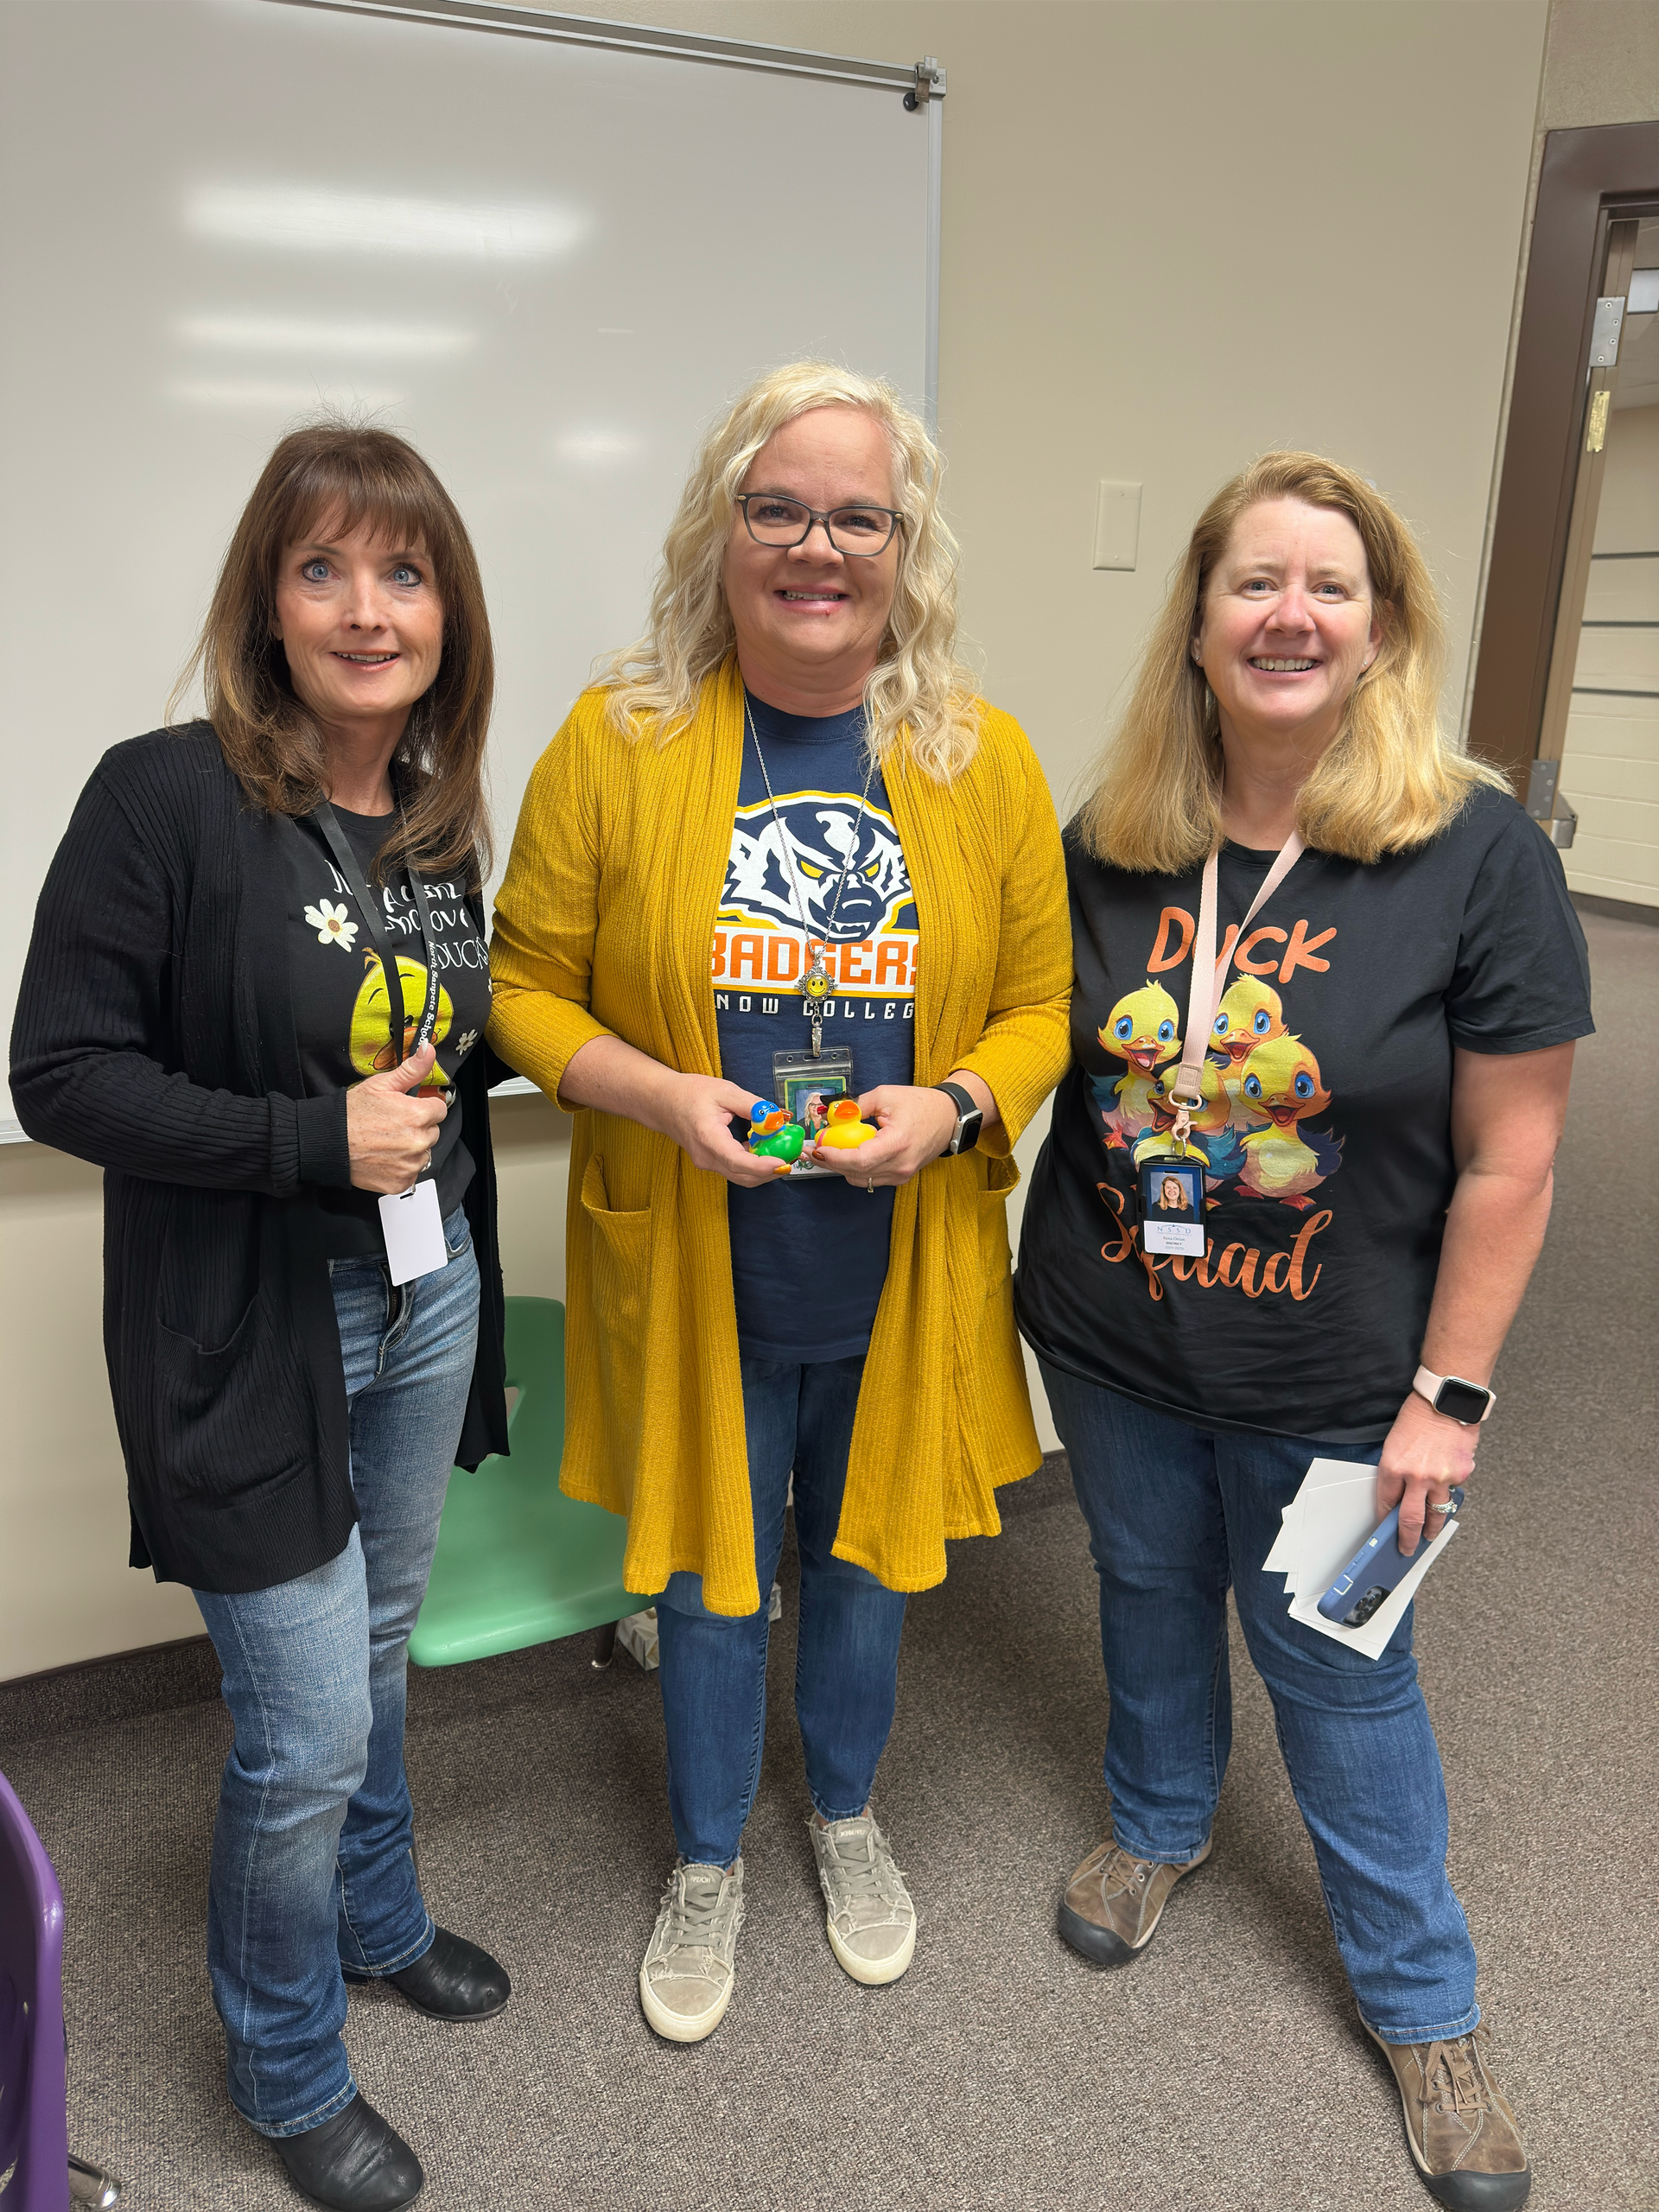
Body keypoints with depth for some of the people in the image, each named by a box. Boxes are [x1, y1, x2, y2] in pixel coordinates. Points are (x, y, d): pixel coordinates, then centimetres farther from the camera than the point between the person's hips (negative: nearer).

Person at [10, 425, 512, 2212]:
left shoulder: (442, 814, 3)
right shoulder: (166, 798, -17)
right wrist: (316, 1140, -23)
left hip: (427, 1297, 6)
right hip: (250, 1331, -6)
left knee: (375, 1645, 24)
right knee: (306, 1727, 3)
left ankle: (375, 1918, 51)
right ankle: (286, 2068, 32)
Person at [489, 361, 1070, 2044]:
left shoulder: (986, 760, -3)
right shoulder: (616, 741, -9)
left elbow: (1040, 1004, 2)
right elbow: (526, 984, -3)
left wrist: (952, 1106, -18)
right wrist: (657, 1094, -20)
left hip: (903, 1269, 2)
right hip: (694, 1273, -1)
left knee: (865, 1557, 21)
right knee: (707, 1574, 16)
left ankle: (846, 1812, 51)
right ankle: (708, 1859, 44)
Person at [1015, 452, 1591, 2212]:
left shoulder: (1477, 850, -17)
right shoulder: (1112, 842, -6)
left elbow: (1507, 1160, -13)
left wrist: (1447, 1397, -12)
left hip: (1331, 1382, -3)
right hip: (1111, 1344, 3)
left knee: (1339, 1669, 13)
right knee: (1149, 1592, 24)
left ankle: (1422, 1999, 38)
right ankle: (1158, 1823, 54)